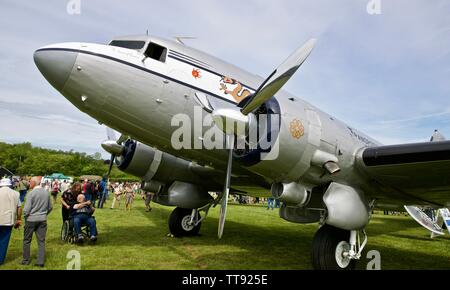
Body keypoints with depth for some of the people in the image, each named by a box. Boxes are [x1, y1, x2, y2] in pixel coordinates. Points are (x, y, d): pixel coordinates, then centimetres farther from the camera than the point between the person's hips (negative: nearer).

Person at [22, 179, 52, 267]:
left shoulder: (31, 193, -15)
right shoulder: (46, 192, 1)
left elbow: (26, 209, -15)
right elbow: (50, 207, 8)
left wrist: (25, 217, 2)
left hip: (31, 219, -4)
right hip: (43, 220, 4)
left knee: (27, 240, 14)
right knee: (41, 241, 8)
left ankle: (26, 260, 24)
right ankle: (40, 261, 10)